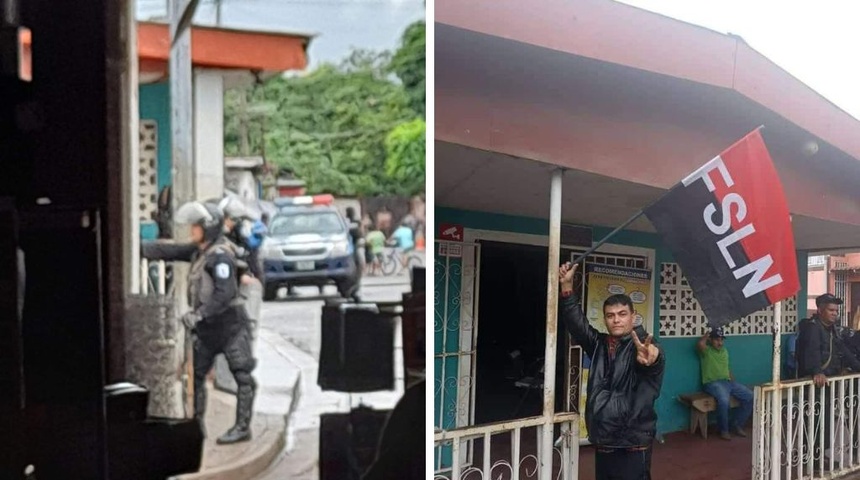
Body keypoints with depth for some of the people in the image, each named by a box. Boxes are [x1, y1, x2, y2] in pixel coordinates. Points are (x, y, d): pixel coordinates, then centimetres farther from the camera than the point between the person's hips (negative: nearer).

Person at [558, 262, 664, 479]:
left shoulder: (641, 347, -11)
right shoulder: (599, 344, 7)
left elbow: (656, 361, -32)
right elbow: (576, 323, 4)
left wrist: (651, 358, -58)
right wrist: (567, 287, -8)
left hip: (632, 446, -6)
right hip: (602, 443, 6)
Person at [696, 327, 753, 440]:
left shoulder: (724, 351, 20)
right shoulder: (706, 350, -2)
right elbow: (700, 344, -25)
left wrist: (733, 383, 14)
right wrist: (707, 334, -4)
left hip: (728, 381, 7)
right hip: (712, 383, -7)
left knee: (750, 396, -9)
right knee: (724, 400, -36)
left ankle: (737, 425, 4)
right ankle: (724, 430, -15)